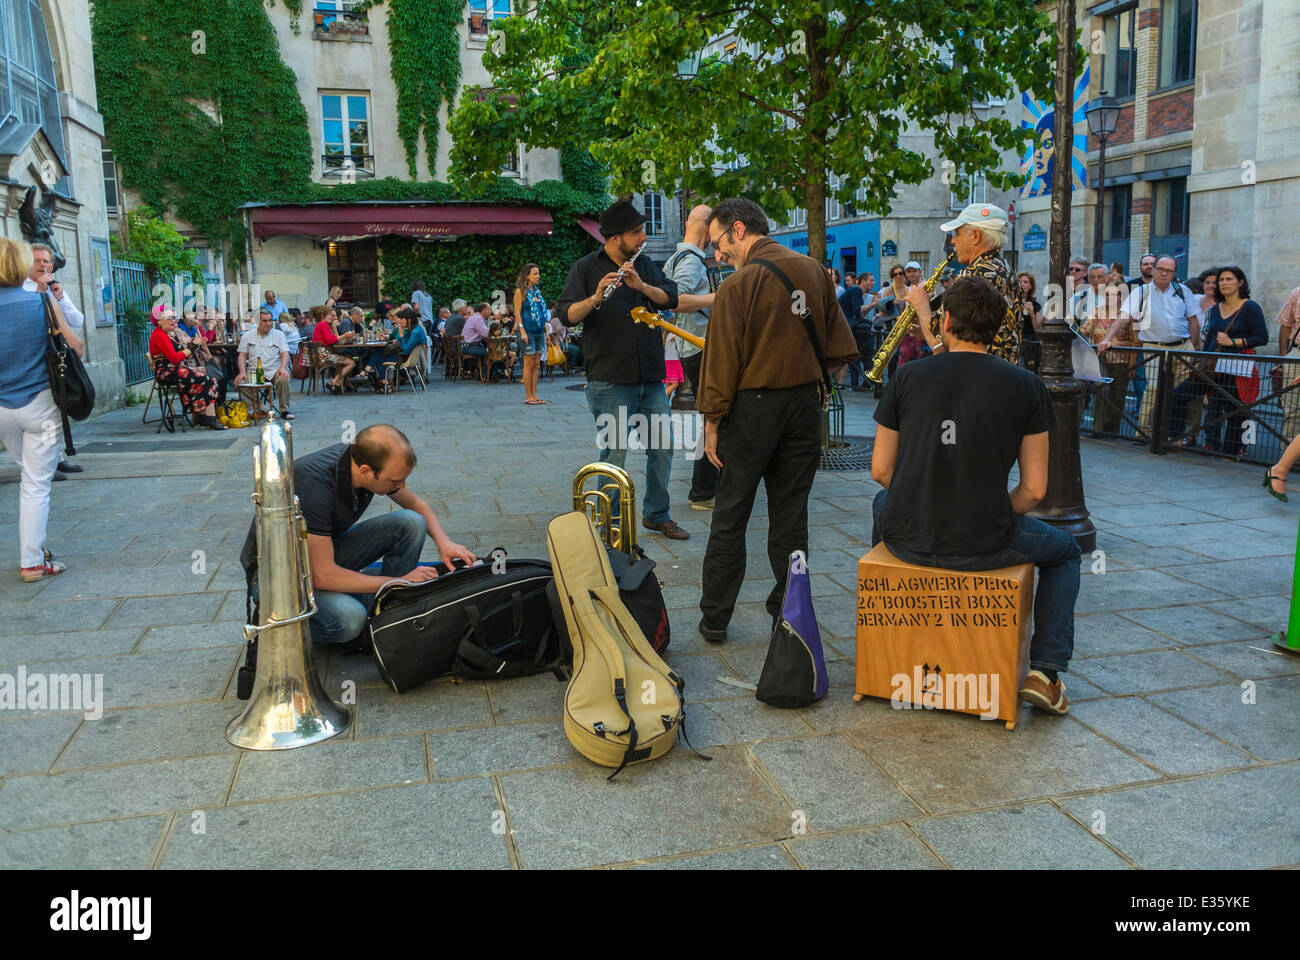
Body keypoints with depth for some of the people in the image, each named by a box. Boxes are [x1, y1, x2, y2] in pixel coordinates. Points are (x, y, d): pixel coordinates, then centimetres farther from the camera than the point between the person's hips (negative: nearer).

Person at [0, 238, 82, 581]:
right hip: (39, 404, -3)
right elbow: (75, 345, -5)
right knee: (37, 483, 2)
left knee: (29, 475, 23)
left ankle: (33, 548, 24)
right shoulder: (42, 301, -9)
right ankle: (32, 562, 6)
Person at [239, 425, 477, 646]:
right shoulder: (314, 485, -36)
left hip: (324, 550, 7)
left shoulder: (364, 459, -13)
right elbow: (322, 576, -34)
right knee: (349, 618, -35)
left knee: (411, 523, -12)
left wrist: (443, 540, -13)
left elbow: (417, 505, 6)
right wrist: (400, 583, -27)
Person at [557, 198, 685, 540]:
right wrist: (596, 297, -29)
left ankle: (657, 515, 26)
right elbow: (567, 315, -12)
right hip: (611, 380, -6)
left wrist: (642, 285, -15)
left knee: (662, 446, 11)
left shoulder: (645, 265, 14)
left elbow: (671, 299, 2)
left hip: (651, 376, 6)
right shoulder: (586, 268, -1)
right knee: (613, 453, -4)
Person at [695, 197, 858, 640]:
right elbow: (841, 348, 7)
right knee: (791, 516, 13)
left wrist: (712, 422, -5)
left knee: (730, 517, 7)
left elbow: (722, 360, -12)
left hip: (753, 405, -5)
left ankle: (714, 618, 15)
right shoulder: (813, 271, 5)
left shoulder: (738, 285, -12)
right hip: (805, 404, 5)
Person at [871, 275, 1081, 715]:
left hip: (907, 539, 2)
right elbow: (1034, 489, -3)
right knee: (1065, 550, 29)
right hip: (984, 546, -1)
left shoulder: (908, 376, 0)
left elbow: (880, 471, 4)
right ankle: (1046, 672, 16)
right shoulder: (1025, 386, -3)